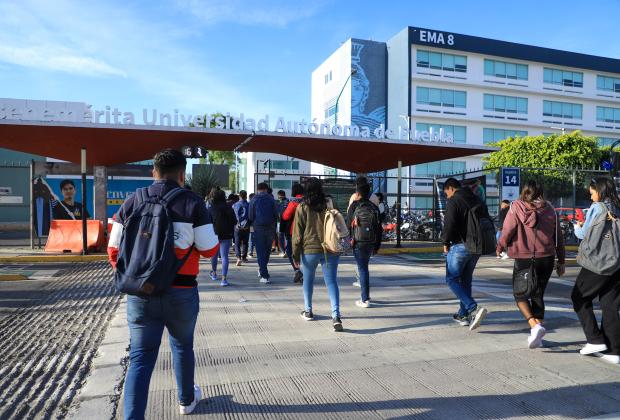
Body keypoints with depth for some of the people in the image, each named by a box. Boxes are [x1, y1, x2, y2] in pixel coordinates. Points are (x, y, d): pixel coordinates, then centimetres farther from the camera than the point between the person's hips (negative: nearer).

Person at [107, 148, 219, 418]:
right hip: (181, 292, -1)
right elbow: (209, 249, -7)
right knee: (182, 346, 22)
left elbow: (114, 249, 3)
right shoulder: (192, 203, -9)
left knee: (140, 357, 9)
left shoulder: (131, 203, 1)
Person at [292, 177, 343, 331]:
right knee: (331, 281, 1)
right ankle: (336, 315, -11)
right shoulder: (329, 204, 2)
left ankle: (308, 311, 29)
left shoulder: (302, 207, -5)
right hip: (330, 249, 2)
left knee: (308, 280, 18)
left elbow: (298, 233, -5)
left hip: (310, 249, -1)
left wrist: (296, 253, 2)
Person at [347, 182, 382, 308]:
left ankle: (365, 300, 1)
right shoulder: (374, 207, 6)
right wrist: (377, 245, 14)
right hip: (371, 242, 4)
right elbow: (379, 228, 8)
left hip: (358, 242, -4)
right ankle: (366, 296, 23)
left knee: (362, 269, 0)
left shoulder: (354, 205, -4)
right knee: (364, 267, 19)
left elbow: (349, 224, -5)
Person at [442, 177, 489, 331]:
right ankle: (463, 315, 22)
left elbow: (449, 224, -19)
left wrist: (445, 243, -6)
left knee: (452, 279, 1)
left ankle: (474, 309, -15)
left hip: (460, 245, -8)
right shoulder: (477, 200, 14)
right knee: (466, 280, 17)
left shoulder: (453, 201, -10)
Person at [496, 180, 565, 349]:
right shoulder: (549, 209, 4)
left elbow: (507, 231, -8)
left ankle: (535, 326, -11)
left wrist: (500, 248, 11)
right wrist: (561, 261, 16)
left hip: (524, 259, -4)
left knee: (520, 294, 11)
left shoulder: (516, 207, -7)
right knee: (538, 295, 15)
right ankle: (537, 337, 18)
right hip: (547, 259, 4)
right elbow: (558, 236, 8)